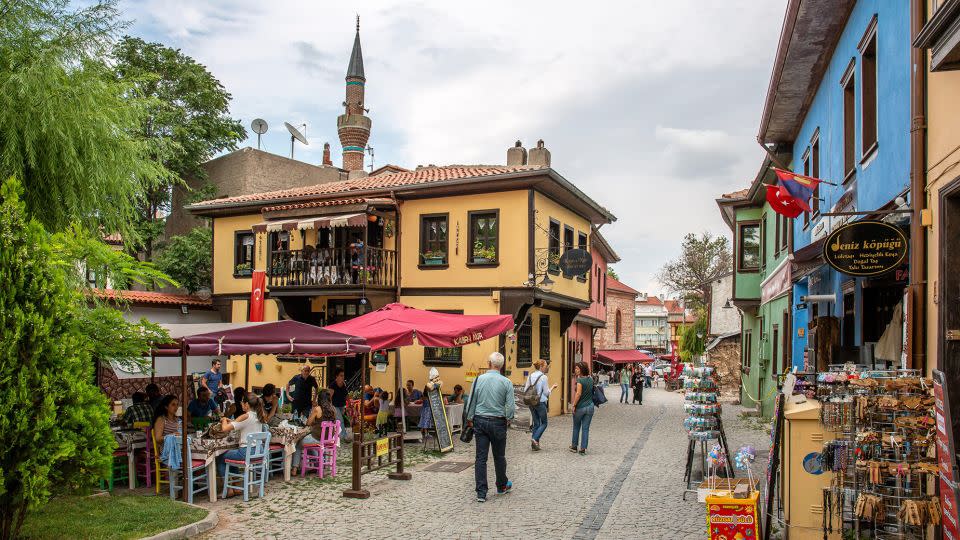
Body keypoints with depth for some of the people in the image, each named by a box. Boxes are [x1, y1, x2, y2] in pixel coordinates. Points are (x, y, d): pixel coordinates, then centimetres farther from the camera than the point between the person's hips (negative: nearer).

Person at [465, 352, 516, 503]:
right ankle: (502, 486, 32)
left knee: (481, 458, 3)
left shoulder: (479, 379, -3)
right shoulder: (506, 382, -8)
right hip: (498, 422, -1)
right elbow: (511, 406, -7)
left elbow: (471, 402, 1)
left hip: (480, 421, 1)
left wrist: (470, 419, 14)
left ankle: (481, 493, 2)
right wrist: (508, 419, 11)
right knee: (499, 456, 15)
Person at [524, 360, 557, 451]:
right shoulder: (543, 377, -13)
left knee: (536, 423, 14)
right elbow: (546, 393, -10)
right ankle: (535, 439, -8)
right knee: (544, 423, 8)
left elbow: (525, 390, 7)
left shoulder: (530, 376, 4)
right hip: (540, 402, -6)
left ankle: (534, 444, 11)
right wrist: (552, 387, 6)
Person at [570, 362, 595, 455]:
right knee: (586, 428, 7)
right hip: (590, 406, 5)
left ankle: (574, 446, 26)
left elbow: (578, 393, -22)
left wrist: (574, 405, -13)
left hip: (580, 407, -4)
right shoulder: (591, 379, 4)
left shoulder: (580, 380, -15)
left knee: (576, 427, 15)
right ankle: (583, 448, 5)